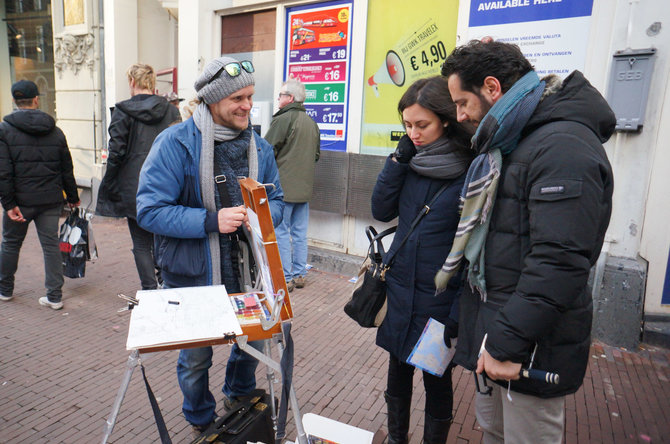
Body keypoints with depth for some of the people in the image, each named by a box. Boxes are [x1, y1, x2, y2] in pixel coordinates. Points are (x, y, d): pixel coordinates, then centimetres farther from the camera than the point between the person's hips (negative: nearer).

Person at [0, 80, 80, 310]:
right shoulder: (55, 131, 4)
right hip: (51, 201, 2)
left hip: (21, 200, -2)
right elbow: (67, 169, 8)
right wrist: (73, 198, 16)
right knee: (51, 245, 5)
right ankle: (55, 296, 6)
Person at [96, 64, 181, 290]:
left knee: (141, 244, 6)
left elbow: (116, 153, -8)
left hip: (134, 188, -3)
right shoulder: (171, 111, 3)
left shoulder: (123, 111, -6)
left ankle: (150, 291, 6)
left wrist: (110, 186, 1)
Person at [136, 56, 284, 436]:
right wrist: (211, 221, -28)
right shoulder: (176, 143, -15)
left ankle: (241, 399, 55)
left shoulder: (259, 146, 1)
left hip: (247, 274, 5)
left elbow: (277, 200, 7)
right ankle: (202, 423, 46)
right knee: (196, 360, 15)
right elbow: (149, 210, -18)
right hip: (193, 277, -4)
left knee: (252, 344, 22)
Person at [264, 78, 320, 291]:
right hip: (304, 187, 8)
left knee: (281, 233, 0)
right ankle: (299, 275, 20)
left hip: (283, 187, -8)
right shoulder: (312, 122, 12)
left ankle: (285, 279, 4)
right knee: (300, 233, 12)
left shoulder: (283, 120, -13)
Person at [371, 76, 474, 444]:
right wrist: (399, 159, -10)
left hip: (438, 296, -5)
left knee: (436, 376, 14)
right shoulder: (411, 159, 2)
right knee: (398, 369, 20)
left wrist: (459, 311, -16)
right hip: (399, 287, 5)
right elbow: (382, 211, -1)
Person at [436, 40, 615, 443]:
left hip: (533, 346, -9)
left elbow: (560, 262, -27)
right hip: (496, 324, 9)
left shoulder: (564, 146, -21)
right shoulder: (509, 141, 12)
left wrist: (508, 341, -24)